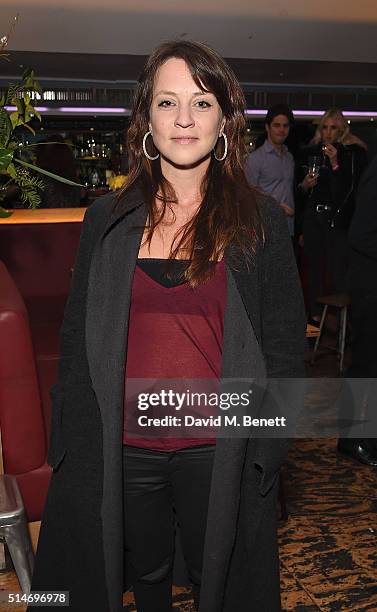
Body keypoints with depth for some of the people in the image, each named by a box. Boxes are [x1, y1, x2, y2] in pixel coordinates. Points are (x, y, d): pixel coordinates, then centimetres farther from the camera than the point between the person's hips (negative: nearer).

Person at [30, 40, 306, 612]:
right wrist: (71, 444, 1)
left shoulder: (261, 221, -4)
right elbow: (77, 339, 4)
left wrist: (264, 451, -6)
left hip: (218, 450, -1)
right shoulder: (107, 219, 0)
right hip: (121, 447, 2)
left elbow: (285, 345, -2)